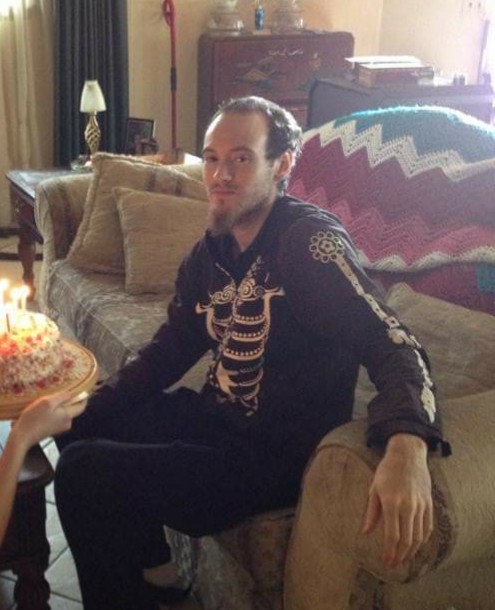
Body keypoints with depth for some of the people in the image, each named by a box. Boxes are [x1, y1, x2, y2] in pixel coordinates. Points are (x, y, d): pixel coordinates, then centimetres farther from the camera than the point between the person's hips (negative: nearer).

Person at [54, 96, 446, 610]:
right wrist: (86, 408, 5)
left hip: (274, 458, -9)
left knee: (83, 472, -18)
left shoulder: (310, 241, -20)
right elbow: (168, 352, 14)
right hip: (218, 417, 9)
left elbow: (392, 345, -30)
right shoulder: (211, 251, 5)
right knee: (79, 424, 18)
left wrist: (407, 447, -49)